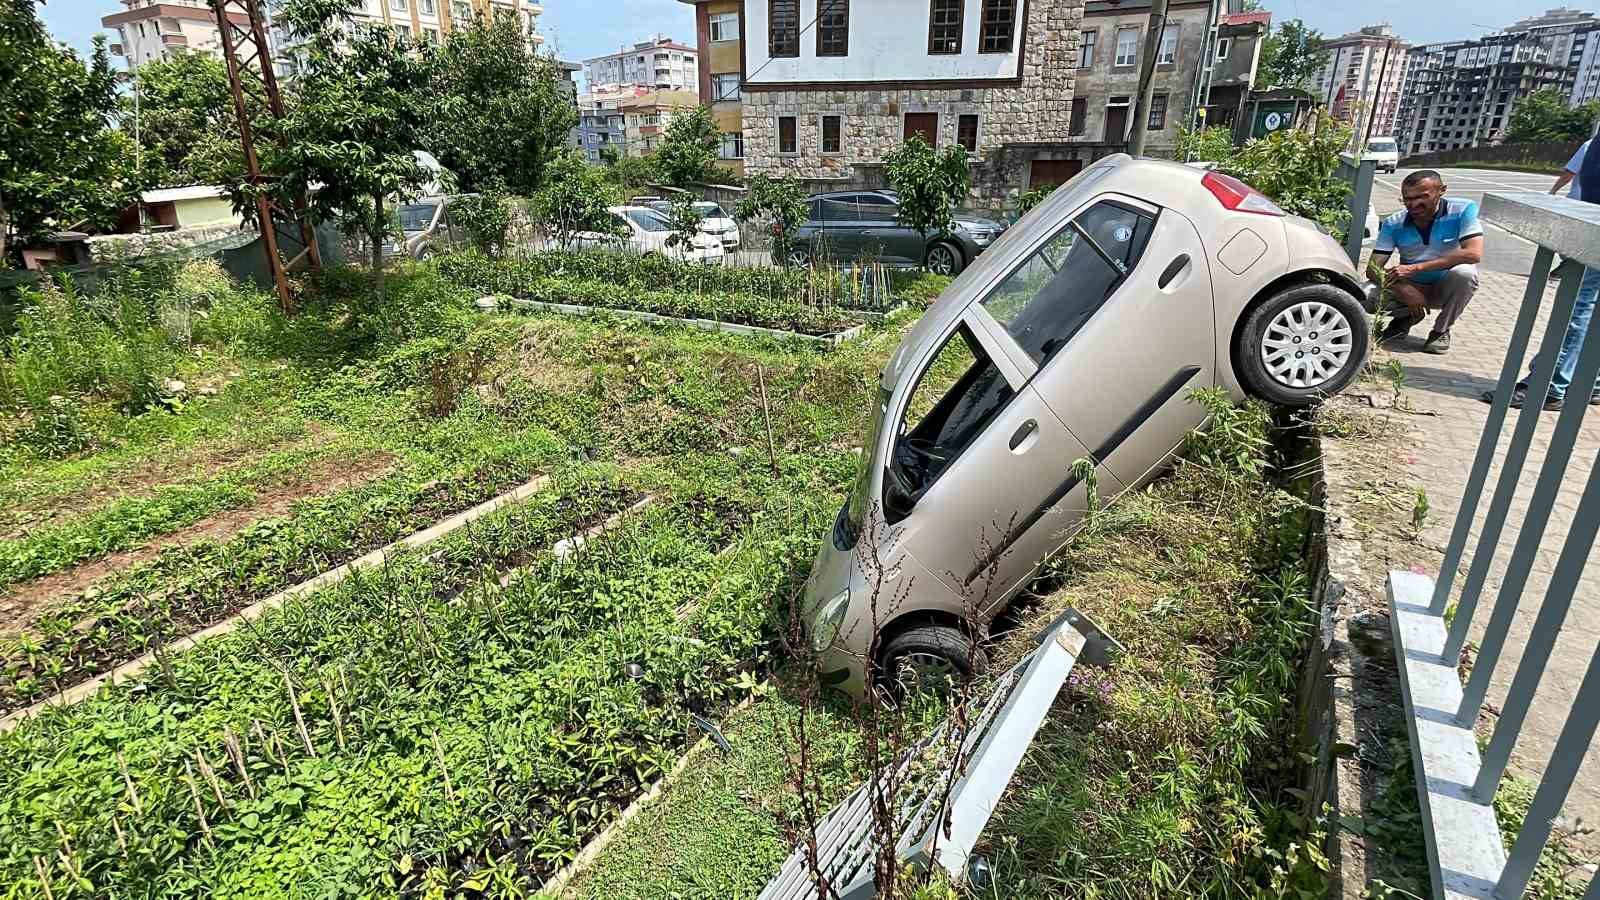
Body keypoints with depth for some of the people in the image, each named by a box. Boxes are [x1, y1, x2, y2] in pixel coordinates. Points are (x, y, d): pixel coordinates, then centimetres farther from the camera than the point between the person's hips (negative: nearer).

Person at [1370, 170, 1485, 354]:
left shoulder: (1463, 211, -16)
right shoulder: (1393, 224, -10)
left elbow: (1474, 254, -28)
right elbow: (1374, 267, -15)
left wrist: (1416, 268, -33)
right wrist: (1404, 290, -34)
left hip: (1447, 289, -1)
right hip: (1413, 288, 2)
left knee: (1463, 273, -35)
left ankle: (1441, 331, -7)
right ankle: (1407, 318, 9)